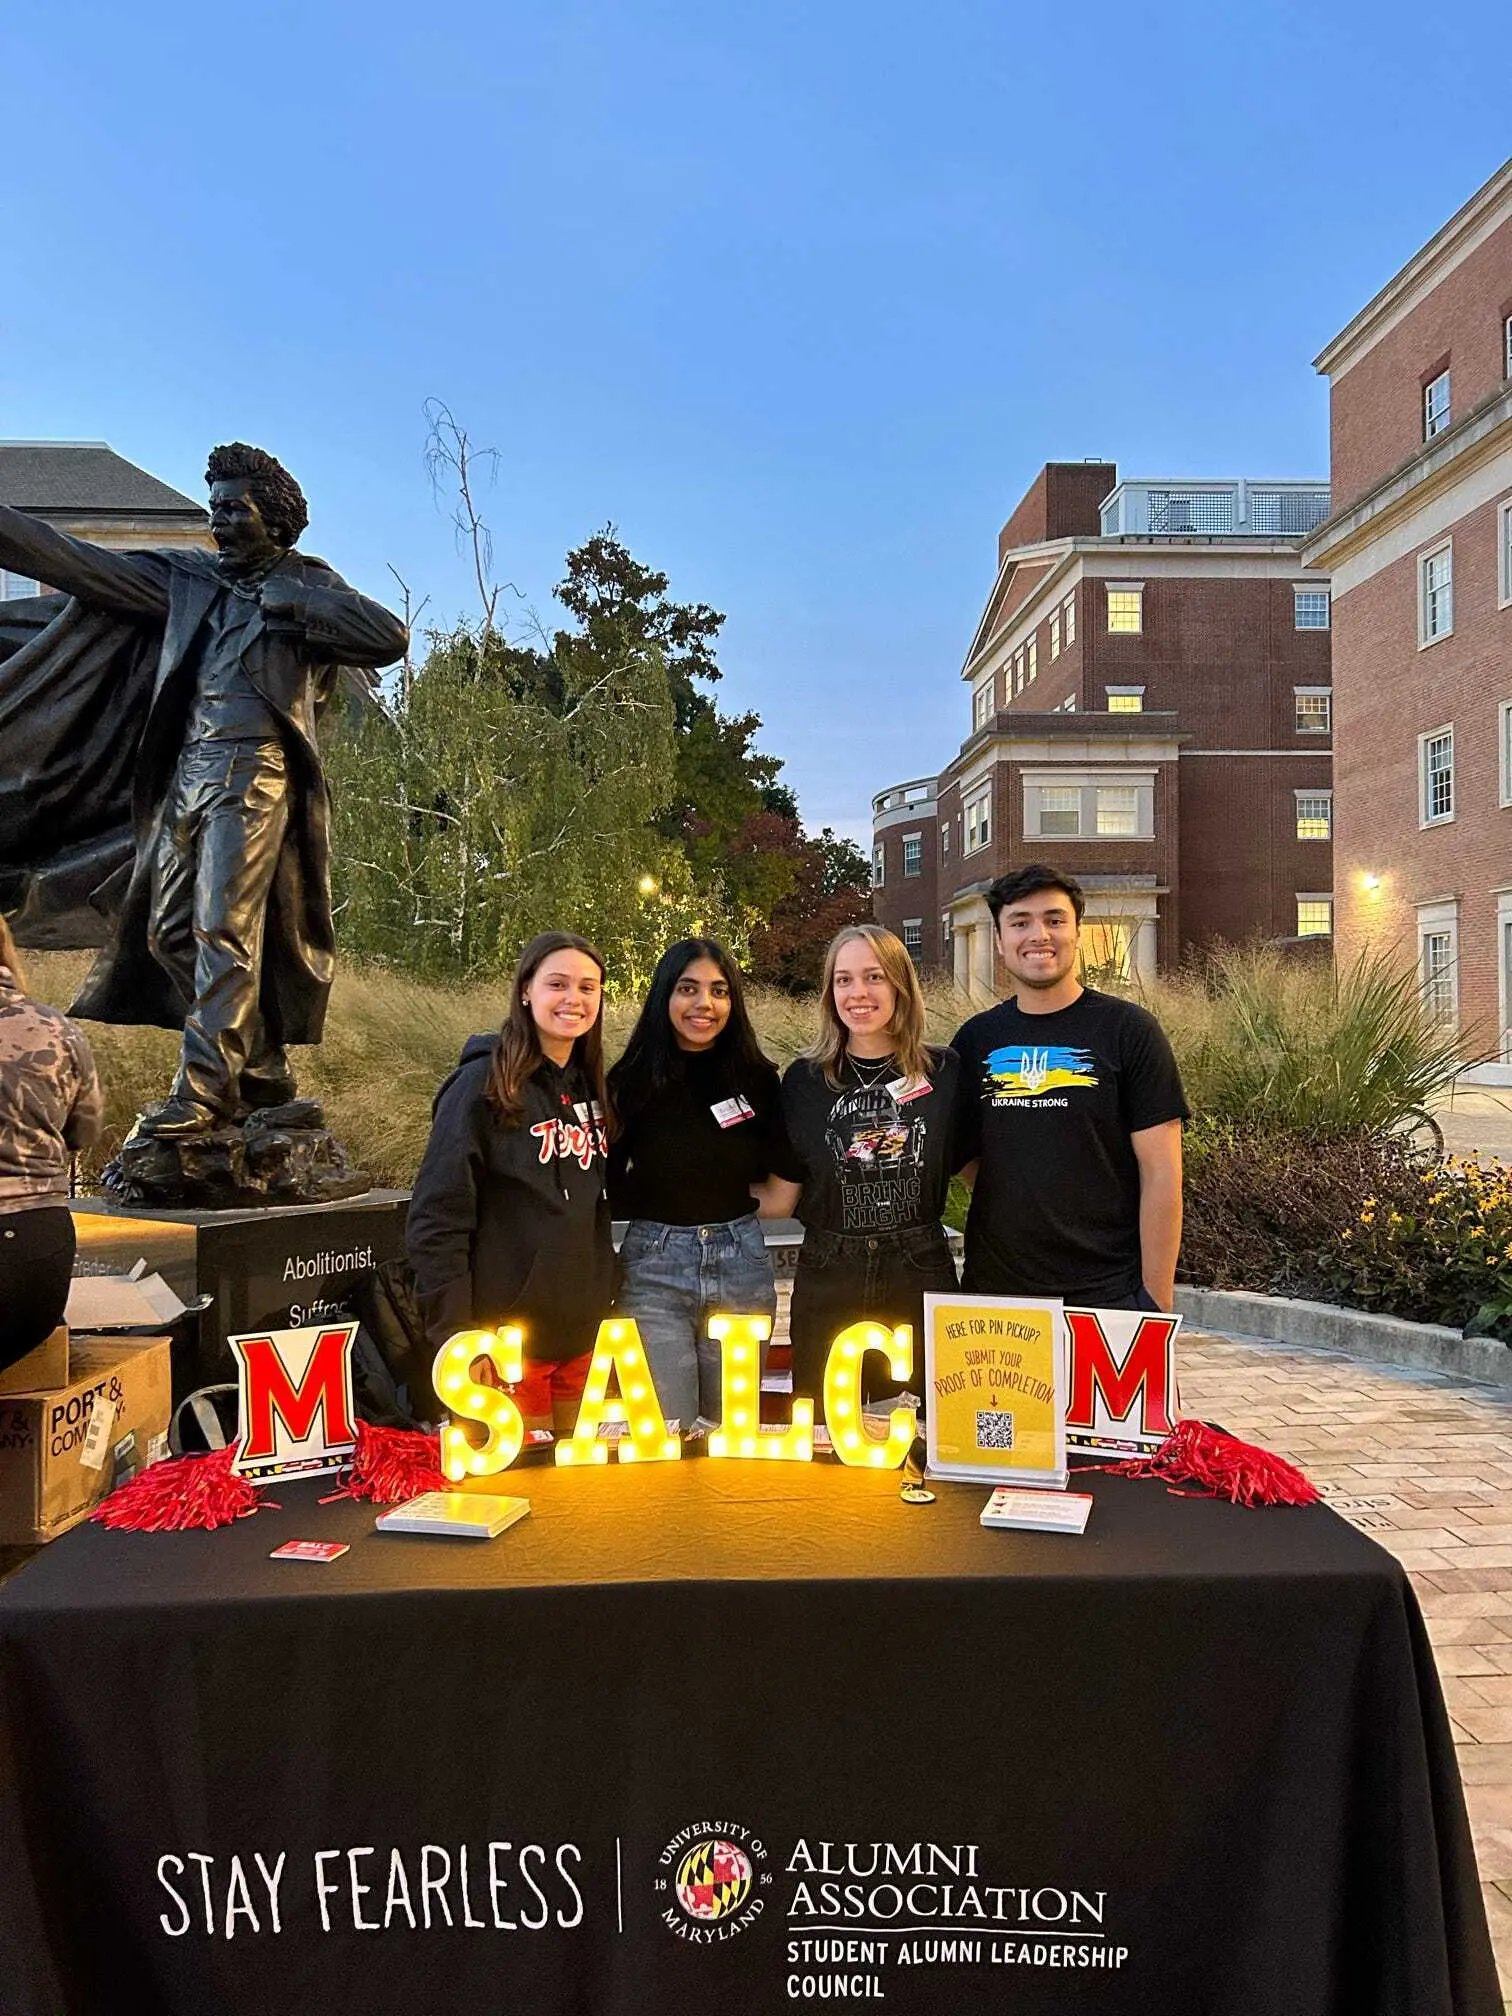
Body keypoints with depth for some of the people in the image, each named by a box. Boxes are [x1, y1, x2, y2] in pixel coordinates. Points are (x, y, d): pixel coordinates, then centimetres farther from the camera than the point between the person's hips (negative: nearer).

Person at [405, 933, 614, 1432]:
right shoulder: (485, 1083, -11)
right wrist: (456, 1335, -17)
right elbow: (436, 1218, -14)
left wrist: (602, 1297, 13)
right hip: (508, 1332, -6)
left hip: (583, 1333, 7)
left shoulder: (590, 1086, 10)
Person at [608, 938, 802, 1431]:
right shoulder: (632, 1080, -2)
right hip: (654, 1265, -1)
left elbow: (782, 1192, 6)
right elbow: (611, 1190, 1)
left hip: (741, 1264, 2)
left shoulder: (758, 1079, 2)